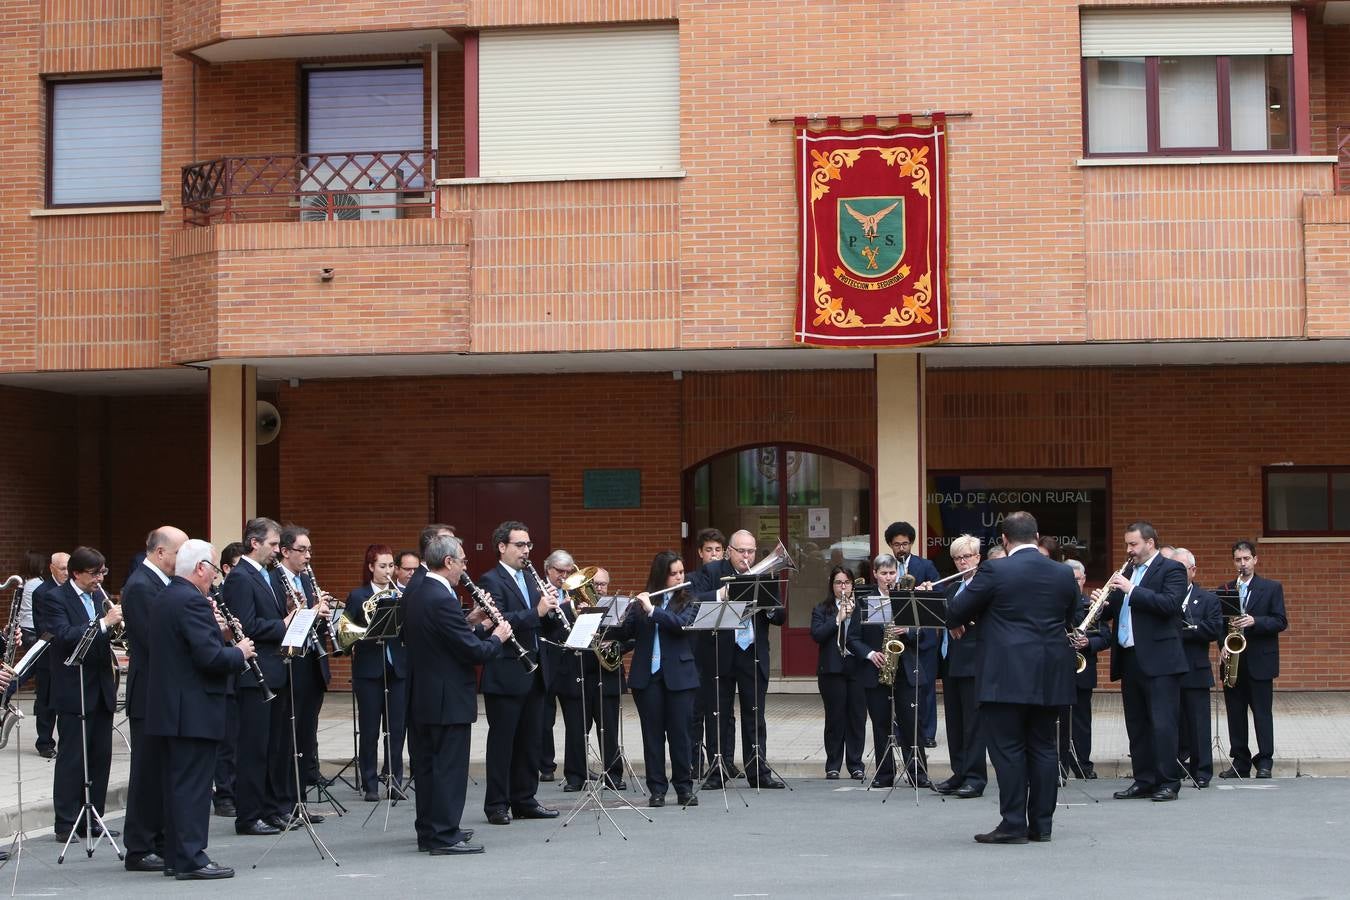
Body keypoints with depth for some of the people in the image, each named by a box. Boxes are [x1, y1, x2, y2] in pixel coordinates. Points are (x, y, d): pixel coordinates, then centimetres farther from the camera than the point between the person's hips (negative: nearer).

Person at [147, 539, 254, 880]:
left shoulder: (163, 600, 13)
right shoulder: (193, 602, -17)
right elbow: (210, 657, -23)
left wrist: (215, 629, 11)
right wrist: (240, 653, -6)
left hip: (166, 709, 10)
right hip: (194, 711, -10)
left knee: (176, 783, 13)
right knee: (193, 785, -6)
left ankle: (175, 855, 18)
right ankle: (190, 859, -4)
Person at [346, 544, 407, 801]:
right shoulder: (357, 596, 3)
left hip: (398, 669, 2)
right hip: (369, 669, -2)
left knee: (397, 729, 3)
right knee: (369, 729, 2)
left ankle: (395, 780, 12)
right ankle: (370, 785, 9)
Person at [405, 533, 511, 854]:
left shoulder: (413, 595, 7)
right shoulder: (443, 600, -22)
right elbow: (474, 651, -21)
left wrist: (468, 621, 10)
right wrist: (497, 638, -3)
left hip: (421, 695, 10)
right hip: (449, 698, -10)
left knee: (427, 764, 15)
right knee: (450, 766, -2)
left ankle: (429, 831, 23)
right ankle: (444, 836, 1)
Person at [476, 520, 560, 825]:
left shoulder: (531, 580, 16)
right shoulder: (490, 580, -7)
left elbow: (548, 629, 15)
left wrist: (551, 610, -5)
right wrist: (537, 611, -26)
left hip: (534, 674, 7)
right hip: (505, 676, -7)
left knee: (529, 740, 11)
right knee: (501, 740, -1)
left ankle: (525, 800, 19)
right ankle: (496, 805, 5)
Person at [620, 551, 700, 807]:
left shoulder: (687, 601, 3)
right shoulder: (642, 601, 7)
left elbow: (682, 623, -16)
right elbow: (626, 632, 5)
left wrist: (652, 610, -21)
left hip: (678, 675, -1)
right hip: (647, 675, 1)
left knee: (680, 732, 1)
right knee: (652, 733, 4)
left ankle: (685, 787, 10)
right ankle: (657, 788, 10)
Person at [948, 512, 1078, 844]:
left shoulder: (995, 571, -10)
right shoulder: (1064, 574, 6)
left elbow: (955, 613, -4)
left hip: (1006, 676, -5)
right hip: (1050, 678, 5)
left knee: (1008, 748, -1)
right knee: (1042, 748, 11)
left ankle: (1013, 824, -2)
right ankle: (1042, 823, 13)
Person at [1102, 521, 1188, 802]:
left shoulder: (1171, 569, -4)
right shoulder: (1127, 571, 18)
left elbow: (1169, 603, -20)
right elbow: (1115, 610, 19)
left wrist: (1131, 590, -21)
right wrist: (1103, 605, -3)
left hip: (1158, 660, -8)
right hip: (1130, 660, 8)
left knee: (1162, 723, -7)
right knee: (1136, 725, 10)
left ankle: (1168, 782, -2)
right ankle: (1144, 781, 16)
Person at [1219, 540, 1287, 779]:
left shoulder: (1272, 588, 2)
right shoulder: (1225, 590, 11)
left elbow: (1281, 622, -4)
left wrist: (1255, 621, -19)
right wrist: (1222, 647, -4)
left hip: (1260, 661, -3)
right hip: (1232, 660, 3)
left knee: (1262, 712, -1)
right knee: (1235, 712, 5)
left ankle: (1265, 761, 4)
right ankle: (1240, 760, 11)